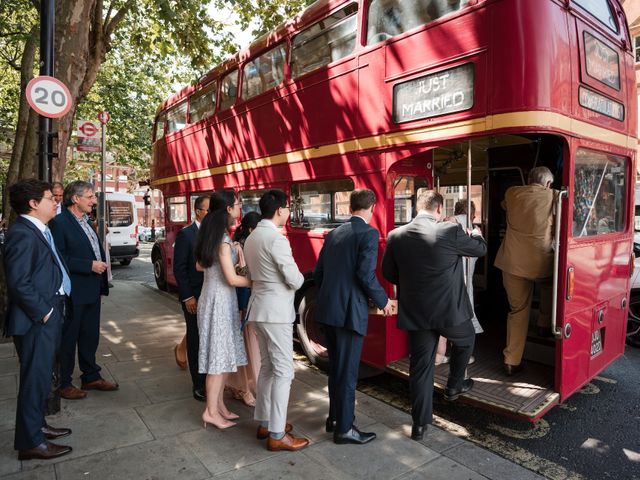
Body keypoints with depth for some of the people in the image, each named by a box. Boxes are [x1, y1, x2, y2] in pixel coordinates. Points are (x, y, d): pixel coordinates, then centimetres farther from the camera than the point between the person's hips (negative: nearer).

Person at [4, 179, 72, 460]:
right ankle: (30, 442, 16)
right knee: (35, 379, 2)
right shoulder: (23, 233, -18)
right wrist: (44, 312, -16)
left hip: (47, 317, 9)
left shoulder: (39, 231, 11)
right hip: (36, 321, -9)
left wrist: (53, 310, 12)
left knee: (40, 377, 20)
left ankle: (36, 426, 36)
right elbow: (18, 282, -23)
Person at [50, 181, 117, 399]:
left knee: (90, 336, 18)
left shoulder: (87, 222, 13)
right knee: (68, 338, 6)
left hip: (92, 290, 8)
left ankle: (91, 377, 32)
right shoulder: (60, 222, -14)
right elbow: (59, 258, -21)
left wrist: (102, 262, 7)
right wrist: (89, 265, -21)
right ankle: (63, 384, 22)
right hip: (73, 293, -8)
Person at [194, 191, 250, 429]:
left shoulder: (210, 234, 8)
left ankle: (219, 404, 26)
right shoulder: (223, 240, -19)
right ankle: (211, 411, 11)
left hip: (213, 297, 9)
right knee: (219, 355, 0)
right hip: (220, 300, -9)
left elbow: (200, 265, 17)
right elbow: (232, 279, -20)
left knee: (224, 354, 15)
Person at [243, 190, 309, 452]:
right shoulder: (276, 239, -19)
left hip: (260, 308, 10)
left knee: (267, 367, 18)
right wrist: (299, 277, 3)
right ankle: (277, 435, 8)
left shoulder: (251, 237, 10)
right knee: (283, 371, 0)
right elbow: (295, 281, -18)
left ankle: (265, 423, 29)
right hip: (276, 311, -10)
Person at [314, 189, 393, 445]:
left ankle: (334, 416, 35)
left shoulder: (334, 233, 12)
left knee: (336, 366, 21)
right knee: (347, 371, 5)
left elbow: (318, 271, 13)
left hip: (327, 309, 7)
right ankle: (344, 428, 18)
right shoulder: (368, 233, -9)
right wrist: (383, 301, -3)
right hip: (349, 311, -7)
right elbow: (366, 275, -18)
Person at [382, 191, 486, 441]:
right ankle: (454, 386, 45)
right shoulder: (451, 231, -15)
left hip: (414, 314, 3)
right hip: (449, 310, -2)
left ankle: (420, 424, 21)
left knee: (420, 366, 13)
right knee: (465, 340, 30)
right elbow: (481, 248, 3)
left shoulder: (396, 236, -6)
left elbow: (388, 272, 6)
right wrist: (474, 234, 25)